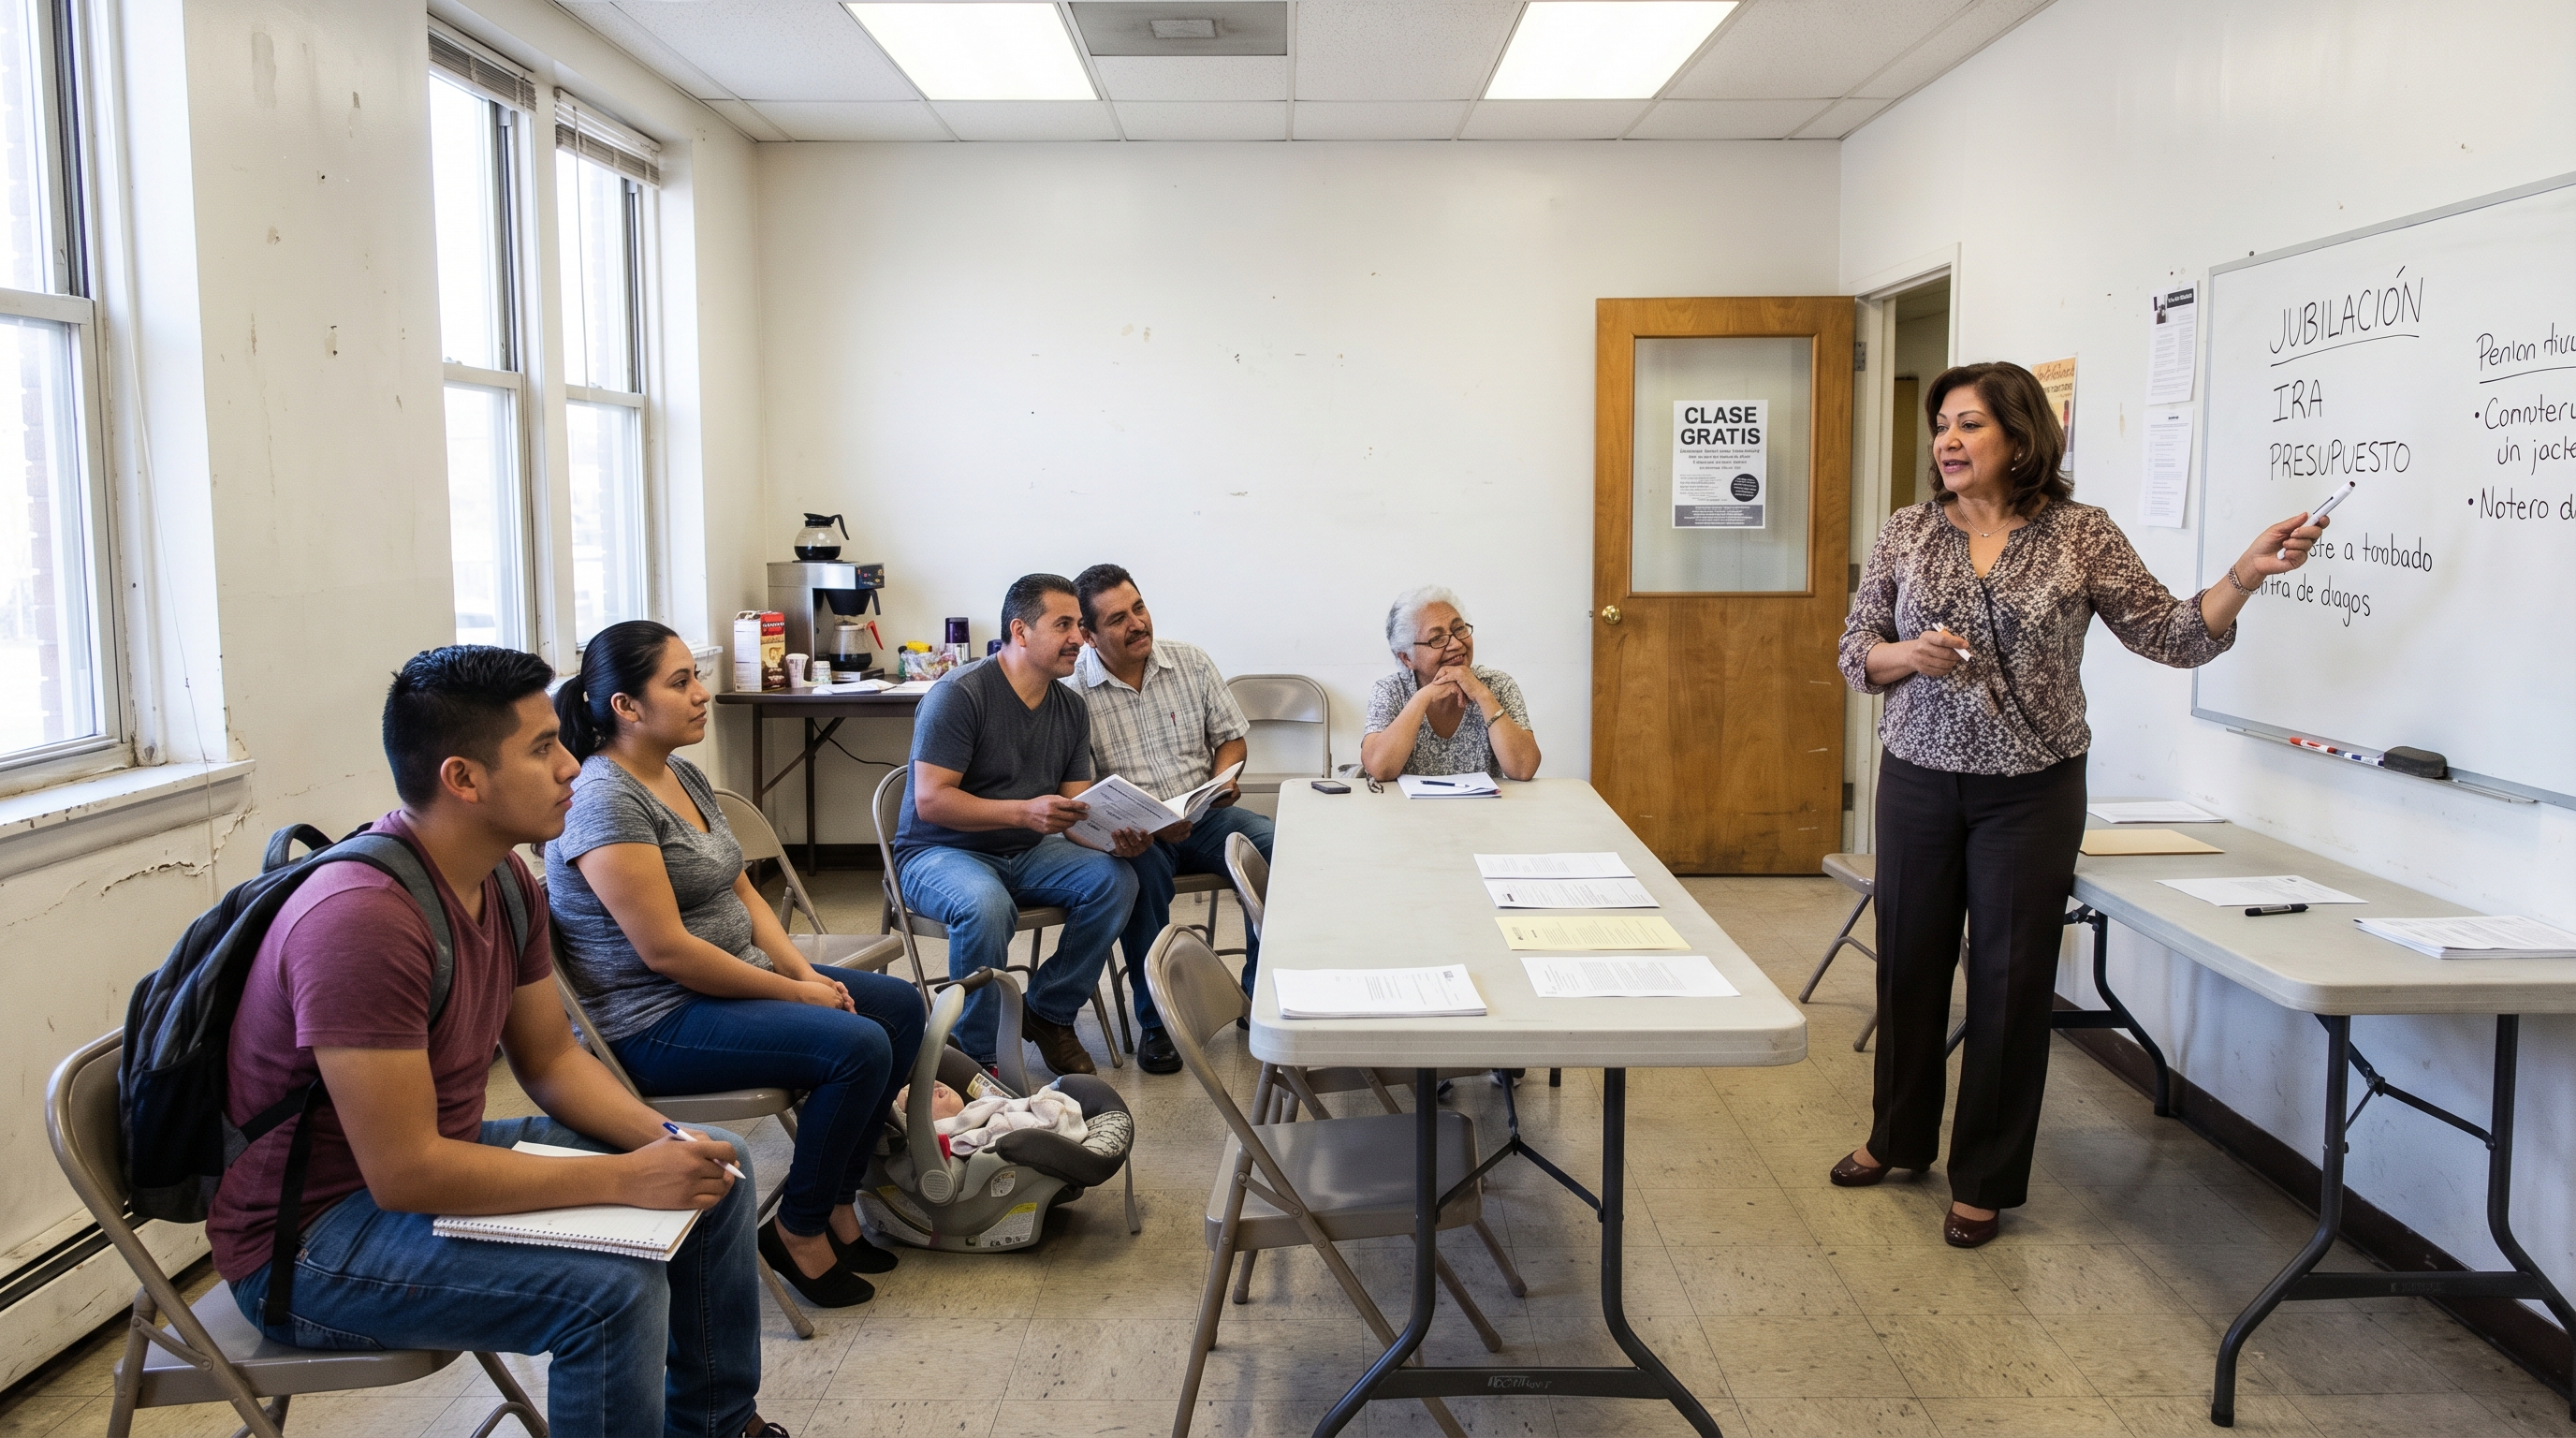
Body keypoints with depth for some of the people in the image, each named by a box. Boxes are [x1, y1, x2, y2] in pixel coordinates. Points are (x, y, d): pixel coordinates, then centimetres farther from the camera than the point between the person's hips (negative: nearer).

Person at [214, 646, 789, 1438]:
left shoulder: (504, 880, -2)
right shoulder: (361, 918, -31)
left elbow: (551, 1059, 7)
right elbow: (405, 1173, -32)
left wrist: (662, 1140, -11)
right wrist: (624, 1179, -28)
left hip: (437, 1153, 10)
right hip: (308, 1238, -9)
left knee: (717, 1168, 9)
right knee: (615, 1289, -29)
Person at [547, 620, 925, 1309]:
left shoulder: (684, 775, 9)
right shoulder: (605, 800, -21)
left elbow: (741, 892, 13)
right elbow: (667, 950, -24)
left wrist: (806, 972, -2)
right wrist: (796, 994, -17)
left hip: (733, 981, 10)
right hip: (655, 1024, -10)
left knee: (901, 1005, 6)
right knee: (859, 1046, -23)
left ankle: (836, 1202, 12)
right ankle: (798, 1232, -3)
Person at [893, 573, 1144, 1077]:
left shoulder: (1071, 709, 6)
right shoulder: (959, 694, -16)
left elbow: (1076, 813, 4)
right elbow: (931, 800, -22)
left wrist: (1114, 840, -19)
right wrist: (1023, 812, -33)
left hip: (1026, 853, 6)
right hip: (940, 852, -6)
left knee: (1115, 880, -19)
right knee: (986, 905, -38)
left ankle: (1049, 1012, 0)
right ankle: (980, 1054, -17)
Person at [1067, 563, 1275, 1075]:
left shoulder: (1191, 661, 5)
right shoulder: (1072, 690, -8)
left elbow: (1232, 736, 14)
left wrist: (1223, 779, -8)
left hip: (1204, 816, 4)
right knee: (1143, 871, -38)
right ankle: (1155, 1020, -19)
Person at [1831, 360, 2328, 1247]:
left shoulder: (2081, 535, -4)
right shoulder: (1908, 532, 2)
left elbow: (2174, 638, -5)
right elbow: (1855, 651, 5)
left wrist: (2247, 574, -20)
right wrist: (1908, 655, -16)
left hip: (2032, 790, -2)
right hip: (1919, 780, 2)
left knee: (2012, 979, 4)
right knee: (1909, 961, 12)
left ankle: (1985, 1181, 20)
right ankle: (1900, 1136, 34)